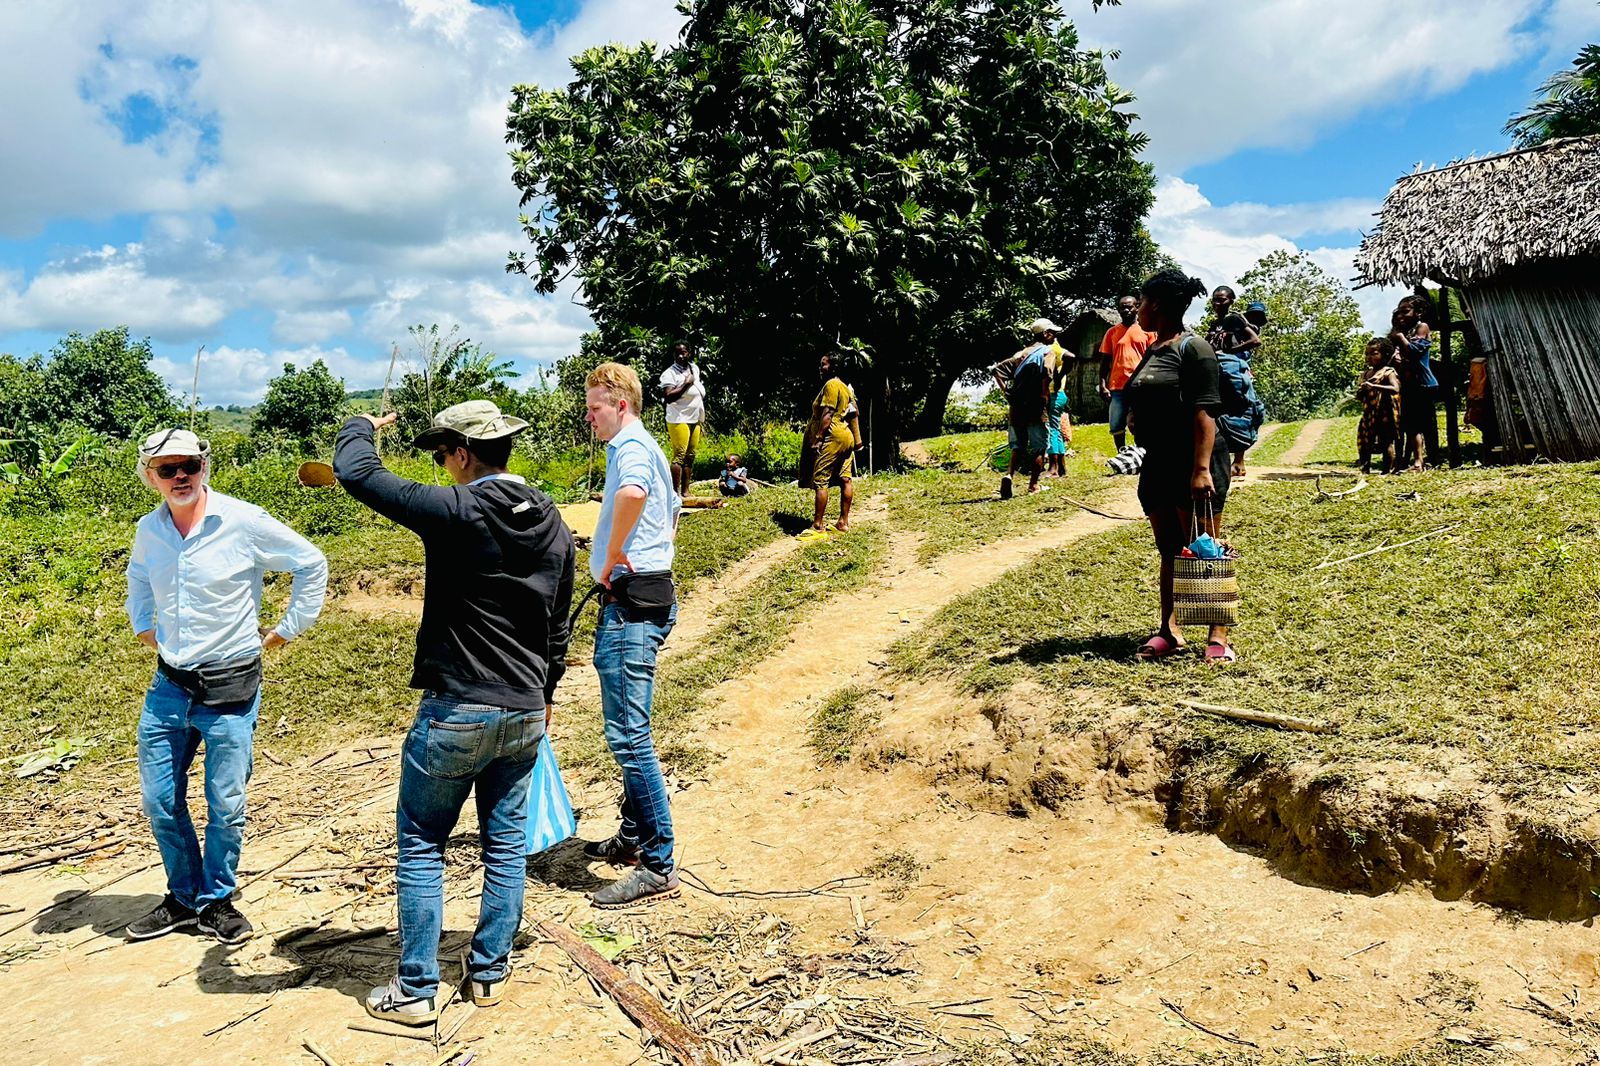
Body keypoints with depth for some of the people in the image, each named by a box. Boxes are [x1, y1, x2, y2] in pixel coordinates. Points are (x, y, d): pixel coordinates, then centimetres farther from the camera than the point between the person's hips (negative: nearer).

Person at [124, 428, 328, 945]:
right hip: (168, 686, 5)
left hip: (229, 687, -4)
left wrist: (289, 629, -2)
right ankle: (184, 899, 30)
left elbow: (311, 563, -4)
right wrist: (142, 625, 16)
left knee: (225, 807, 4)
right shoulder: (148, 530, 2)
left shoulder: (243, 522, -14)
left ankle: (216, 901, 25)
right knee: (160, 803, 11)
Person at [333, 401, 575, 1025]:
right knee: (506, 844, 15)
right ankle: (489, 973, 27)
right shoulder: (553, 523, 5)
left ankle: (416, 990, 16)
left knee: (421, 846, 9)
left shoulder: (455, 511, -16)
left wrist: (362, 427, 10)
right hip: (525, 713, 6)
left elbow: (356, 473, -13)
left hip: (456, 712, -6)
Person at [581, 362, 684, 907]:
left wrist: (612, 556, -23)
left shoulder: (631, 446, -12)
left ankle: (658, 866, -4)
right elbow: (671, 514, 35)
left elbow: (632, 493, -37)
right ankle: (634, 837, 30)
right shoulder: (644, 449, 21)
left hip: (631, 603, -11)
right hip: (636, 601, 11)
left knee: (628, 734, -10)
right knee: (628, 729, 18)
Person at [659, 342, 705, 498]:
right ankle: (676, 493, -11)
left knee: (690, 457, 7)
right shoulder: (669, 373, -9)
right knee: (679, 456, -11)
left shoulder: (695, 369, 13)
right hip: (679, 420, -7)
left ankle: (685, 491, 10)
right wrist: (686, 384, -20)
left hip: (695, 420, 7)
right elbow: (668, 397, -22)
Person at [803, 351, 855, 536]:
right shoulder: (844, 387, 20)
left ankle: (818, 526, -10)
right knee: (846, 480, 8)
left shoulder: (830, 385, -10)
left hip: (832, 437, -10)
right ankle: (843, 522, 12)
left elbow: (827, 413, -18)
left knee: (820, 481, -9)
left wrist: (818, 438, -19)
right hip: (847, 436, 10)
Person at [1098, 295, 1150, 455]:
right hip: (1117, 387, 2)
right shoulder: (1112, 332, 11)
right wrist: (1102, 385, 1)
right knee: (1117, 427, 3)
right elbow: (1105, 361, 11)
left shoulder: (1146, 331, 6)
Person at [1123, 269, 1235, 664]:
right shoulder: (1152, 351, 15)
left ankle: (1219, 638, 3)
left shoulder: (1193, 348, -11)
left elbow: (1205, 413, -17)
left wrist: (1202, 468, -24)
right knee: (1168, 551, 13)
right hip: (1157, 465, 8)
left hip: (1193, 466, -8)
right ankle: (1169, 631, 20)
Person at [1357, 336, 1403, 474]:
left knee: (1386, 441, 0)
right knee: (1363, 443, 7)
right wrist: (1361, 391, -5)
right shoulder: (1366, 373, 13)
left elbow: (1395, 389, -24)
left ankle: (1387, 472, 6)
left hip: (1384, 413, -7)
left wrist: (1374, 386, -31)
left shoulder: (1388, 371, -8)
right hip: (1369, 413, 7)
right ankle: (1365, 471, 15)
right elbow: (1359, 395, 19)